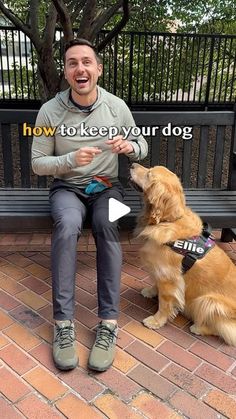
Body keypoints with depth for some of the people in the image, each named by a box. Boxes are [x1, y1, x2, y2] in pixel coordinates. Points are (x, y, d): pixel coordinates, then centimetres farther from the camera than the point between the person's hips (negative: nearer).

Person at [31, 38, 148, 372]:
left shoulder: (117, 107, -3)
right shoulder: (50, 111, -7)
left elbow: (142, 147, 7)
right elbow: (37, 163, -4)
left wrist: (129, 147, -18)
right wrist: (71, 159, -23)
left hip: (106, 186, 1)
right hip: (67, 187, 0)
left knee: (107, 226, -33)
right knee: (67, 225, -35)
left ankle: (109, 322, -24)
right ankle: (63, 322, -25)